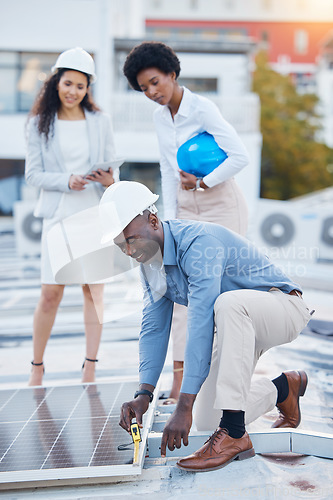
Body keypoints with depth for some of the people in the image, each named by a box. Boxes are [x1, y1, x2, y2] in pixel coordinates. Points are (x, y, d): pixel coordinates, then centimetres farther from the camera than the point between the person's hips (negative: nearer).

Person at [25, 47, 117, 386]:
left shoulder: (99, 120, 8)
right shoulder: (39, 123, 5)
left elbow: (112, 166, 9)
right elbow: (33, 174, 2)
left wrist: (109, 180, -15)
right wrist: (67, 181, -15)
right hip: (58, 214, -1)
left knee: (94, 289, 1)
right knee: (50, 294, -2)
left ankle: (90, 368, 9)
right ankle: (37, 367, 15)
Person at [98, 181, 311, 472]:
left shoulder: (198, 242, -31)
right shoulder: (151, 262, -3)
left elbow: (200, 325, -37)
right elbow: (153, 329, -1)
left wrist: (184, 407, -38)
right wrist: (144, 394, -14)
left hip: (281, 307, -8)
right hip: (235, 327, 8)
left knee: (228, 304, -42)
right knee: (206, 418, -5)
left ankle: (234, 434, -34)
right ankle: (283, 388, 20)